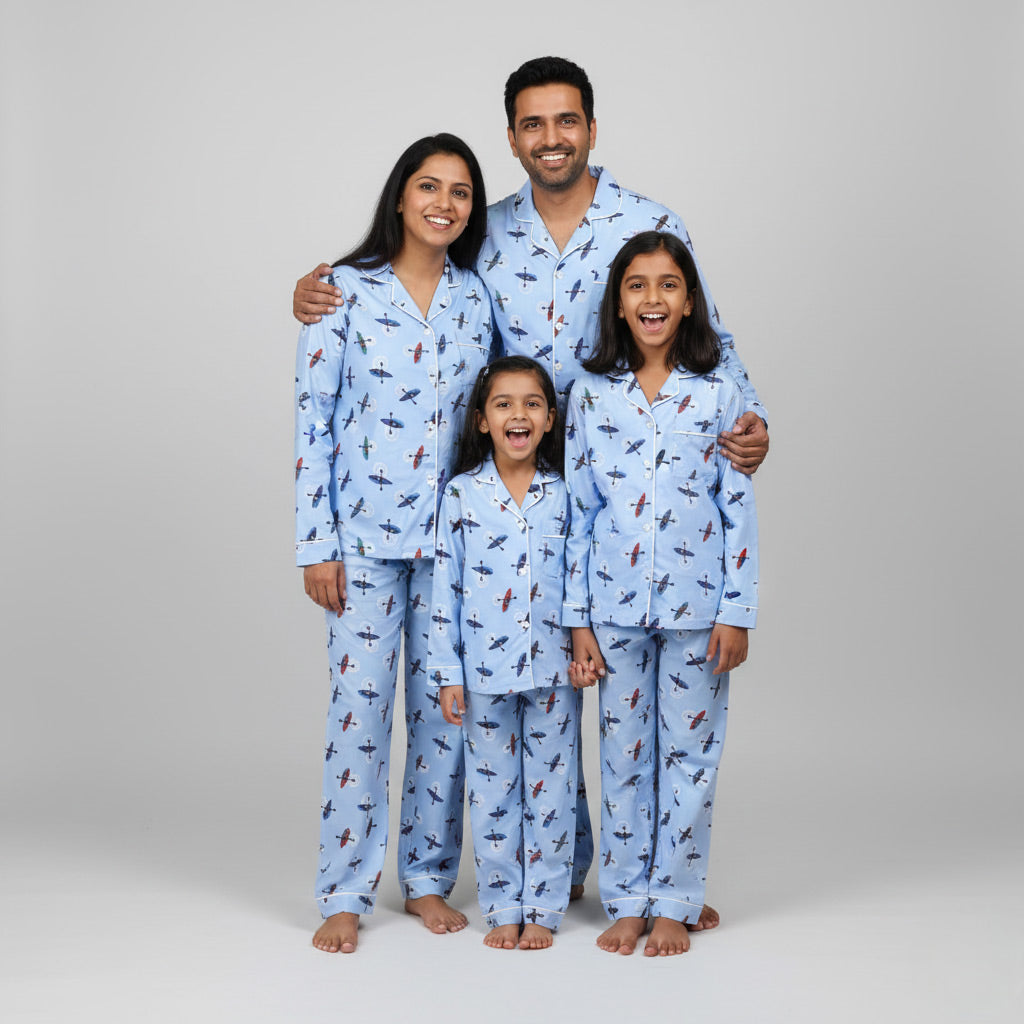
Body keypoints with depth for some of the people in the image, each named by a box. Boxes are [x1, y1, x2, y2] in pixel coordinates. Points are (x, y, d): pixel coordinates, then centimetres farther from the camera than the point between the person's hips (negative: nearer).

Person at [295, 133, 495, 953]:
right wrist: (316, 544, -8)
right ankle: (345, 895, 11)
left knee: (444, 704, 8)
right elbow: (313, 419, -4)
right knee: (360, 704, -2)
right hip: (366, 532, -3)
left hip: (453, 531, 3)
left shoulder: (476, 295, 6)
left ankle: (428, 877, 23)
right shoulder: (346, 291, -4)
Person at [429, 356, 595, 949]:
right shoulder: (461, 495, -2)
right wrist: (448, 673, -3)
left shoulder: (565, 494, 1)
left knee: (550, 788, 7)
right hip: (485, 670, 0)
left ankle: (543, 910, 19)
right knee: (493, 789, 8)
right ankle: (503, 909, 21)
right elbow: (446, 588, 0)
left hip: (553, 668, 1)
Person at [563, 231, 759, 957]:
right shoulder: (591, 394, 3)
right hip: (616, 603, 1)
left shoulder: (718, 393, -1)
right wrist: (578, 616, 2)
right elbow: (579, 510, 5)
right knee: (624, 753, 9)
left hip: (694, 603, -1)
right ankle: (627, 901, 21)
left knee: (689, 752, 6)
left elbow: (740, 510, -1)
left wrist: (737, 613, -5)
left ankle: (674, 903, 18)